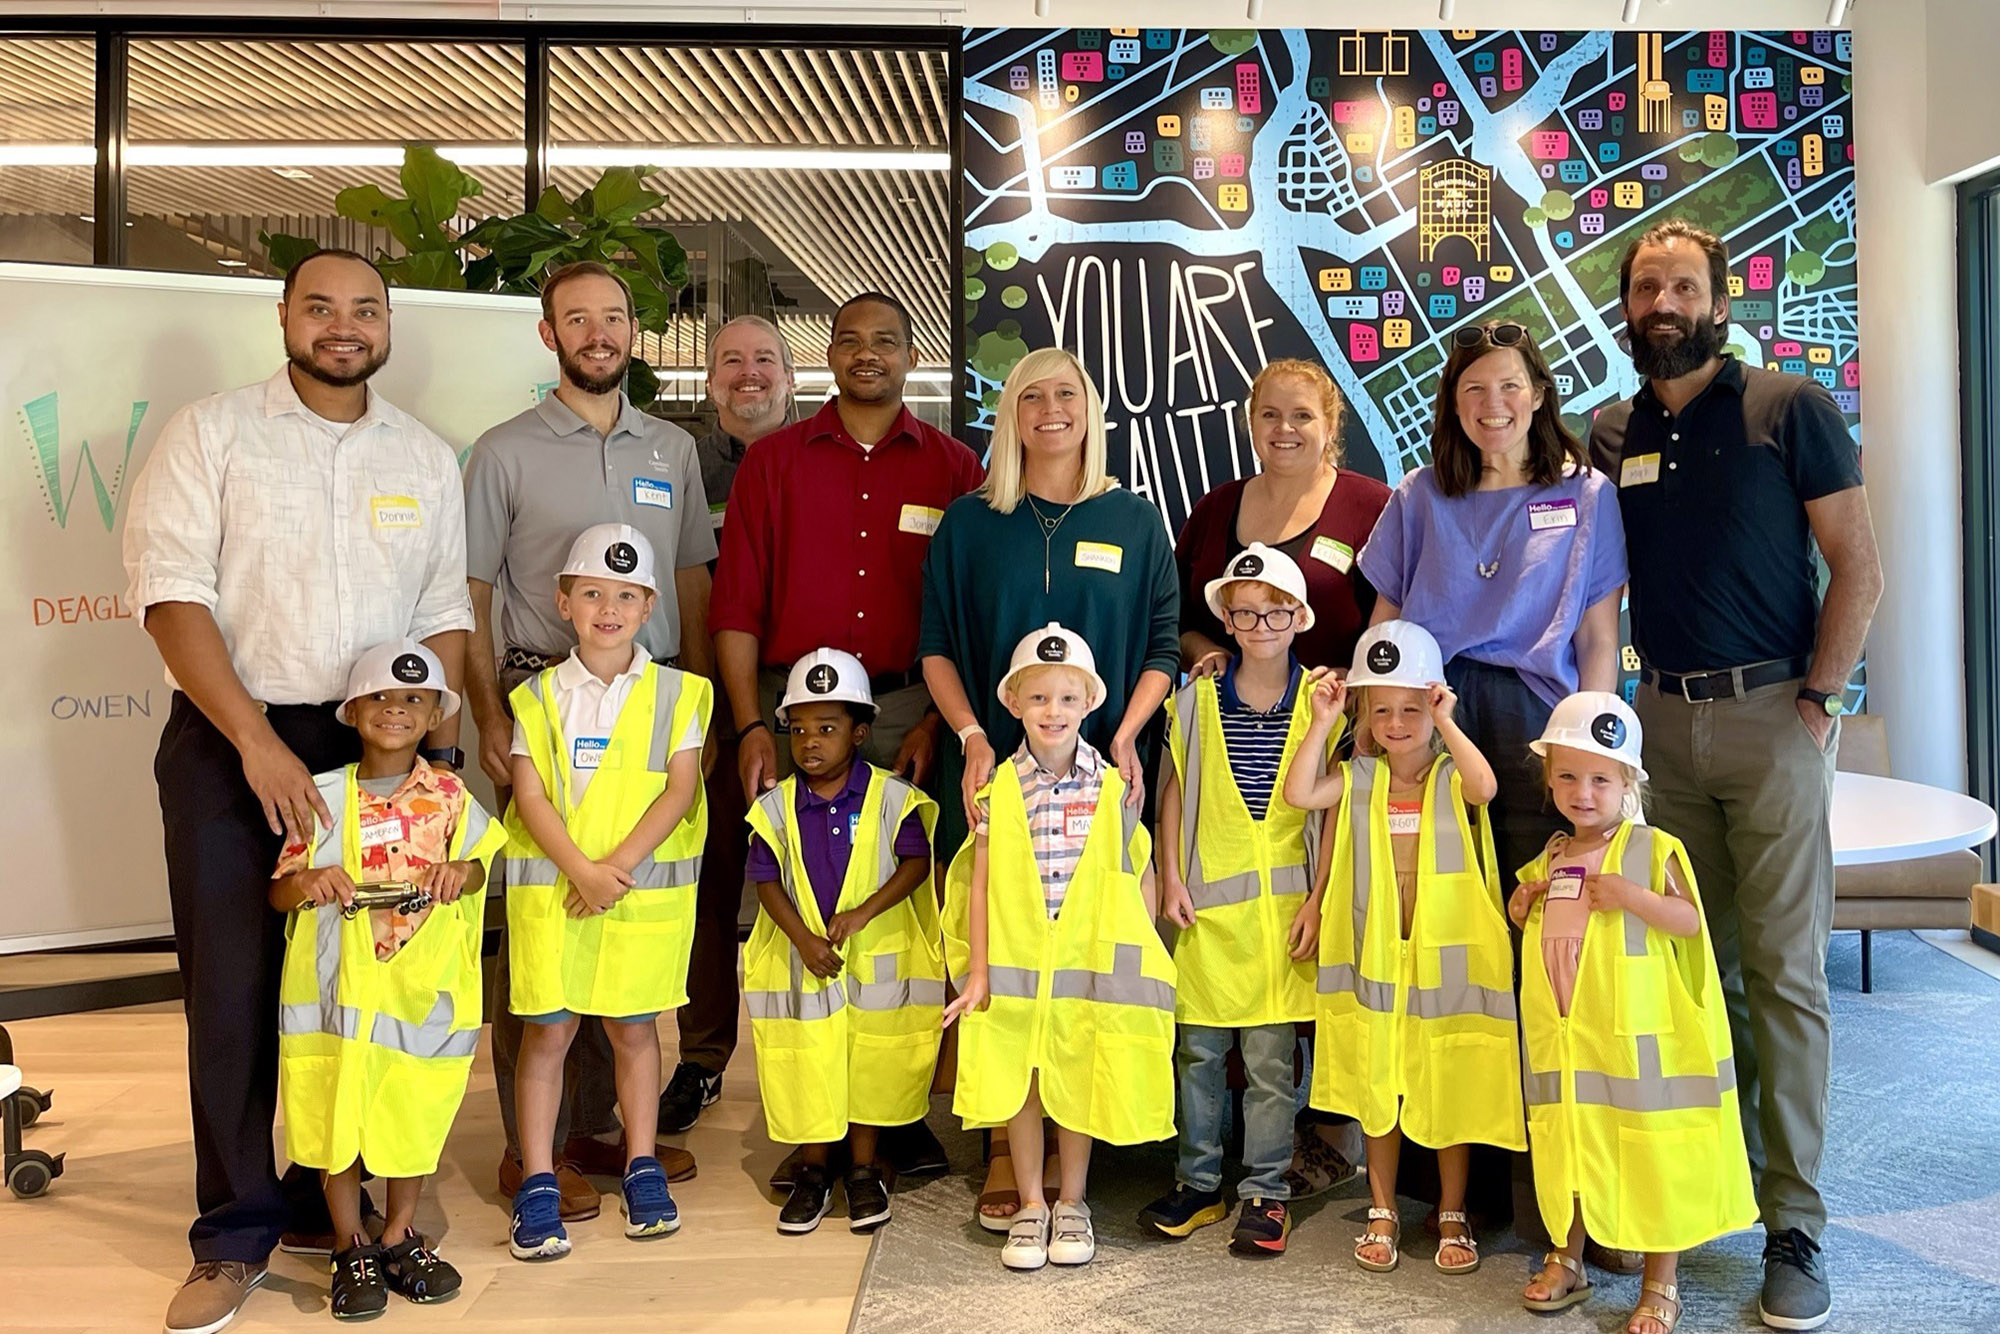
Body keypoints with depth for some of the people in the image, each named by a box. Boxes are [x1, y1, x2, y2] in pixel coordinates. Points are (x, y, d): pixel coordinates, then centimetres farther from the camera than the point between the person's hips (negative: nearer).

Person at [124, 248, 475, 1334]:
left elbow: (443, 619, 10)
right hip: (227, 743, -2)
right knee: (232, 985, 2)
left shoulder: (427, 458, 10)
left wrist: (443, 759, 0)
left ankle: (327, 1202, 23)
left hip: (376, 744, 3)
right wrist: (257, 740, -15)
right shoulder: (210, 433, 1)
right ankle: (235, 1236, 15)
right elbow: (172, 594, -7)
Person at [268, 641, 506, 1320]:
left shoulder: (449, 795, 3)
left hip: (423, 984, 1)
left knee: (414, 1113, 8)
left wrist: (461, 871, -13)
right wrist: (309, 881, -20)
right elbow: (278, 891, 2)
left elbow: (478, 861, 9)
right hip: (338, 983, 0)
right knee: (337, 1113, 4)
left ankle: (400, 1237, 27)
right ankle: (351, 1247, 21)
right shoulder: (323, 796, 1)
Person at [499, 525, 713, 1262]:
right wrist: (581, 869, -15)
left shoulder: (675, 692, 2)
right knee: (547, 1031, 2)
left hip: (646, 888, 0)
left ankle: (642, 1166, 24)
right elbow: (530, 795, -3)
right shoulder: (539, 696, 3)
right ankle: (538, 1184, 13)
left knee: (634, 1027, 10)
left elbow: (680, 789, -5)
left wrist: (619, 864, -14)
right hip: (552, 888, 0)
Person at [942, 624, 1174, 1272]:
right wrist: (977, 971, -2)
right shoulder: (997, 789, -3)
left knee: (1078, 1081, 9)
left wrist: (1143, 960, 2)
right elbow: (979, 885, 0)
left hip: (1090, 962, 0)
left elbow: (1139, 876, 4)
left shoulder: (1113, 787, -2)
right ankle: (1030, 1205, 27)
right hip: (1014, 962, 0)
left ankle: (1072, 1203, 28)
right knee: (1018, 1082, 8)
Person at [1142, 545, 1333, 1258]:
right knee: (1199, 1047, 9)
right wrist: (1171, 879, 2)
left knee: (1271, 1056, 4)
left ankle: (1265, 1190, 19)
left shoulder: (1321, 703, -1)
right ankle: (1198, 1182, 25)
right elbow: (1173, 791, 8)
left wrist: (1317, 899, -5)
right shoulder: (1197, 699, 3)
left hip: (1285, 900, -1)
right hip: (1208, 901, 2)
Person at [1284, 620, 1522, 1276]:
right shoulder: (1358, 779, 2)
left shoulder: (1452, 778, -5)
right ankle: (1382, 1214, 27)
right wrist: (1322, 722, -13)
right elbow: (1298, 793, -13)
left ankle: (1452, 1216, 26)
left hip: (1447, 958, -2)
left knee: (1451, 1092, 9)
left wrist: (1445, 722, -23)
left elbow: (1486, 786, -28)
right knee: (1378, 1090, 12)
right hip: (1376, 958, 2)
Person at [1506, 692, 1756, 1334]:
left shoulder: (1651, 849, -7)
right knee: (1567, 1145, 16)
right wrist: (1523, 911, 1)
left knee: (1650, 1155, 3)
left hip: (1636, 1036, -5)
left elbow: (1690, 920, -14)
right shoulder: (1550, 858, 10)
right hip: (1564, 1037, 5)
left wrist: (1631, 895, -26)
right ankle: (1566, 1259, 33)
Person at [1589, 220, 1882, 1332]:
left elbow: (1859, 568, -3)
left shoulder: (1792, 410, 0)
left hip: (1773, 716, -3)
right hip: (1664, 720, 4)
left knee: (1784, 971, -2)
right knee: (1698, 967, 9)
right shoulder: (1609, 438, 10)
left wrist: (1817, 698, -10)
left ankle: (1795, 1223, 7)